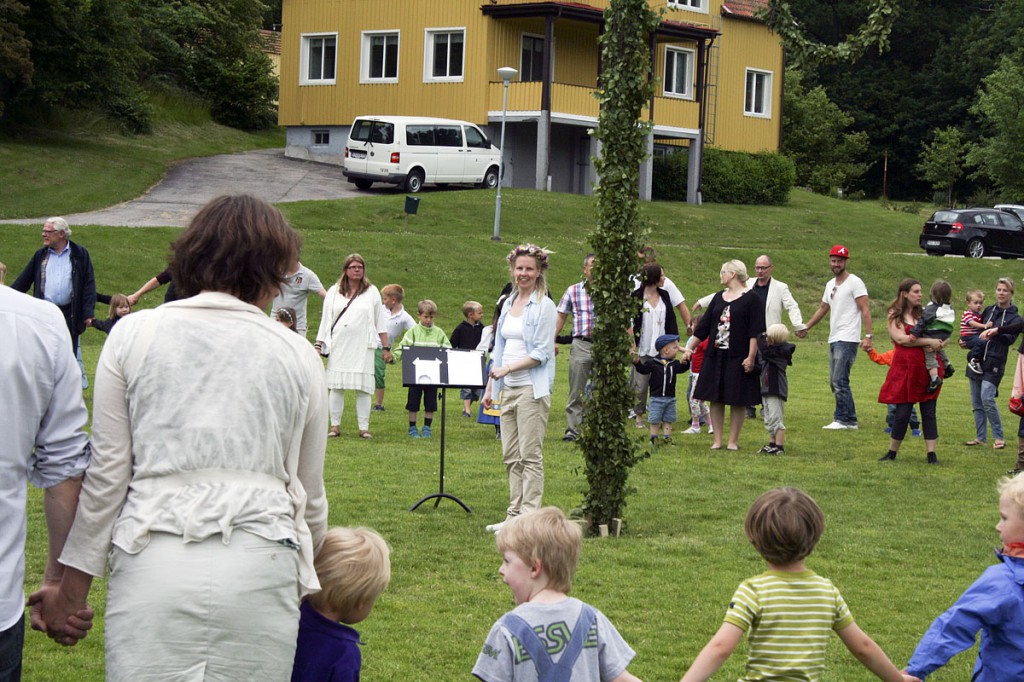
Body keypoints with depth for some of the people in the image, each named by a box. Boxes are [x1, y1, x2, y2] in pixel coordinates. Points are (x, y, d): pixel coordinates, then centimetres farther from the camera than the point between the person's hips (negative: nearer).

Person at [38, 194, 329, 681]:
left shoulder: (133, 335, 6)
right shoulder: (296, 355, 8)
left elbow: (107, 473, 5)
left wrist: (72, 584, 12)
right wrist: (306, 567, 33)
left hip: (155, 566, 0)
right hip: (259, 567, 1)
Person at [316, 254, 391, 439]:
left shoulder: (372, 292, 8)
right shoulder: (334, 292, 10)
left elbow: (380, 322, 8)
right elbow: (325, 320, 11)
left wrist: (386, 347, 5)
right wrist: (319, 345, 5)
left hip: (362, 347, -1)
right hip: (338, 347, 1)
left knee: (363, 388, -3)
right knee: (336, 386, 0)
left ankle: (364, 427, 2)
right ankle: (335, 426, 7)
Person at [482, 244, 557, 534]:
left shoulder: (544, 306, -6)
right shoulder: (508, 303, 15)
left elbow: (542, 353, -11)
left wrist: (508, 368, -17)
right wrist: (490, 387, 17)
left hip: (532, 388, -7)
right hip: (509, 389, 7)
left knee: (530, 455, -6)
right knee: (510, 456, 8)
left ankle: (529, 516, -4)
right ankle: (514, 514, 13)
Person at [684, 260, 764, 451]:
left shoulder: (751, 299, -4)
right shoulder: (719, 297, 13)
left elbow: (755, 331, -10)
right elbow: (704, 326, 15)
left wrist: (751, 357, -17)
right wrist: (689, 348, 12)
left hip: (738, 358, -5)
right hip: (715, 356, 5)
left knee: (737, 400, 0)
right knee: (715, 399, 4)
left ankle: (733, 440, 8)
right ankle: (717, 440, 10)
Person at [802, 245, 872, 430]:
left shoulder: (855, 282, -7)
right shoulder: (830, 285, 17)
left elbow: (865, 310, -12)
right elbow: (823, 309, 30)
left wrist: (868, 335, -20)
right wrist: (806, 327, 30)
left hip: (847, 340, -9)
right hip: (833, 339, 9)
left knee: (839, 381, -13)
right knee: (835, 382, 9)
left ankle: (842, 419, -7)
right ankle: (849, 419, 14)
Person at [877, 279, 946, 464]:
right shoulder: (895, 316, 3)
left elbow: (943, 336, 16)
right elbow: (901, 338, -13)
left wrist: (939, 344, -8)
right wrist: (928, 341, -16)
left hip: (928, 369, 3)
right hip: (905, 368, -3)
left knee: (929, 412, -1)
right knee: (902, 412, -3)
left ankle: (931, 453, 0)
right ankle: (892, 452, 11)